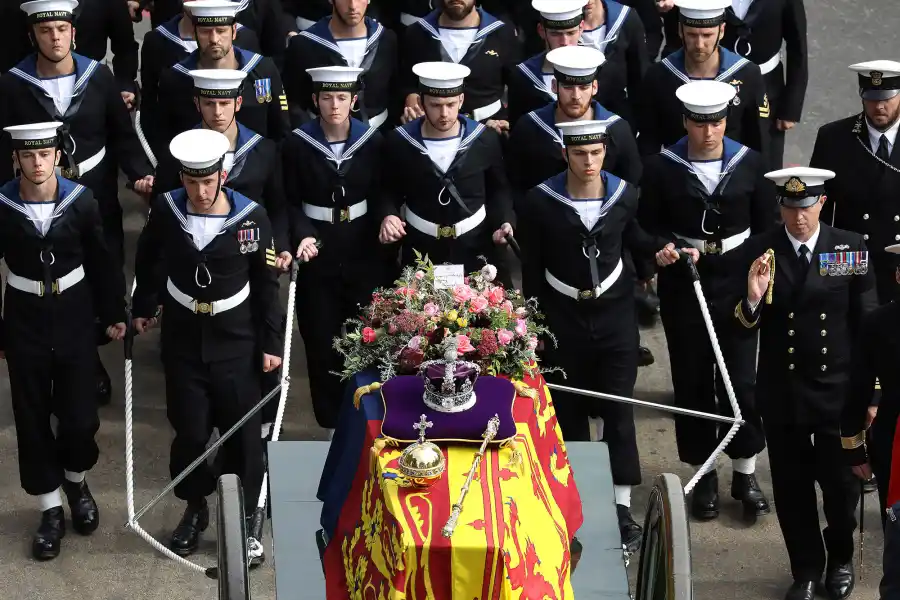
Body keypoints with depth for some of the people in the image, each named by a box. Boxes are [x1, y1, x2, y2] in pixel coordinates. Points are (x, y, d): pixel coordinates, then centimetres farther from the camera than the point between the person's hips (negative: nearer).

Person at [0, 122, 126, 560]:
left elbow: (101, 262, 1)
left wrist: (114, 314, 6)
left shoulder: (81, 201, -11)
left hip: (74, 318, 0)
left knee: (80, 416, 4)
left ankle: (76, 482, 35)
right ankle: (51, 510, 23)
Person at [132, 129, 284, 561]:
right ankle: (195, 510, 30)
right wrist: (143, 307, 16)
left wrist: (272, 343, -4)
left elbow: (267, 284, -5)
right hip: (182, 338, 1)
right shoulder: (165, 210, -11)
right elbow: (148, 260, 10)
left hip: (236, 340, -1)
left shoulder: (251, 216, -15)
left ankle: (245, 519, 22)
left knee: (242, 432, 6)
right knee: (190, 431, 9)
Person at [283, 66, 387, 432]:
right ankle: (330, 421, 16)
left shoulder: (373, 141, -3)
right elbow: (290, 202, -5)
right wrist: (303, 235, -20)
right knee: (322, 338, 4)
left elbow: (382, 196, 4)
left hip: (363, 250, 1)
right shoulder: (297, 144, -7)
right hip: (318, 250, -1)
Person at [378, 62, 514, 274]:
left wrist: (504, 222, -10)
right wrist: (388, 216, -16)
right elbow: (389, 190, 4)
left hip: (473, 246, 0)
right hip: (420, 247, 0)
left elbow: (499, 189, 6)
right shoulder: (400, 141, -9)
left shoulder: (485, 139, -8)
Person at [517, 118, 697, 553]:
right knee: (570, 411, 10)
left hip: (614, 313, 1)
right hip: (563, 317, 0)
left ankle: (622, 508, 3)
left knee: (618, 408, -3)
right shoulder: (540, 203, -13)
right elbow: (531, 269, -5)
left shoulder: (624, 195, -6)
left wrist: (659, 248, -4)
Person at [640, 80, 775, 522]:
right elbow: (648, 228, 1)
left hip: (736, 282, 0)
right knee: (692, 381, 6)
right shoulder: (661, 168, -4)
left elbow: (766, 226, 6)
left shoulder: (749, 164, -1)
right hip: (683, 285, 0)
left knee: (741, 380, 0)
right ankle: (704, 475, 20)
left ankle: (745, 473, 16)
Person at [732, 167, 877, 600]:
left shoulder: (851, 248, -6)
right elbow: (743, 331, -6)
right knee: (792, 487, 12)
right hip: (781, 393, 1)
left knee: (841, 483, 11)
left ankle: (840, 558, 38)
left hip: (839, 390, 0)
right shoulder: (756, 252, -7)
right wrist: (752, 299, -27)